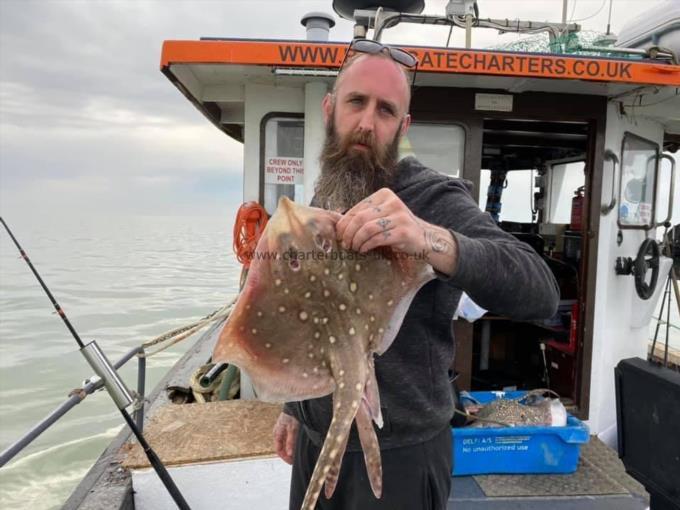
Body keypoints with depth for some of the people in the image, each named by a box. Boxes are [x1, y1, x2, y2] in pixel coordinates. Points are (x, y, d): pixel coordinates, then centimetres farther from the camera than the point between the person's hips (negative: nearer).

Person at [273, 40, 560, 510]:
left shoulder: (435, 198, -18)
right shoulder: (321, 200, 4)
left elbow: (541, 293, -30)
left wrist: (430, 240, -45)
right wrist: (294, 406, 15)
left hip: (399, 452, -5)